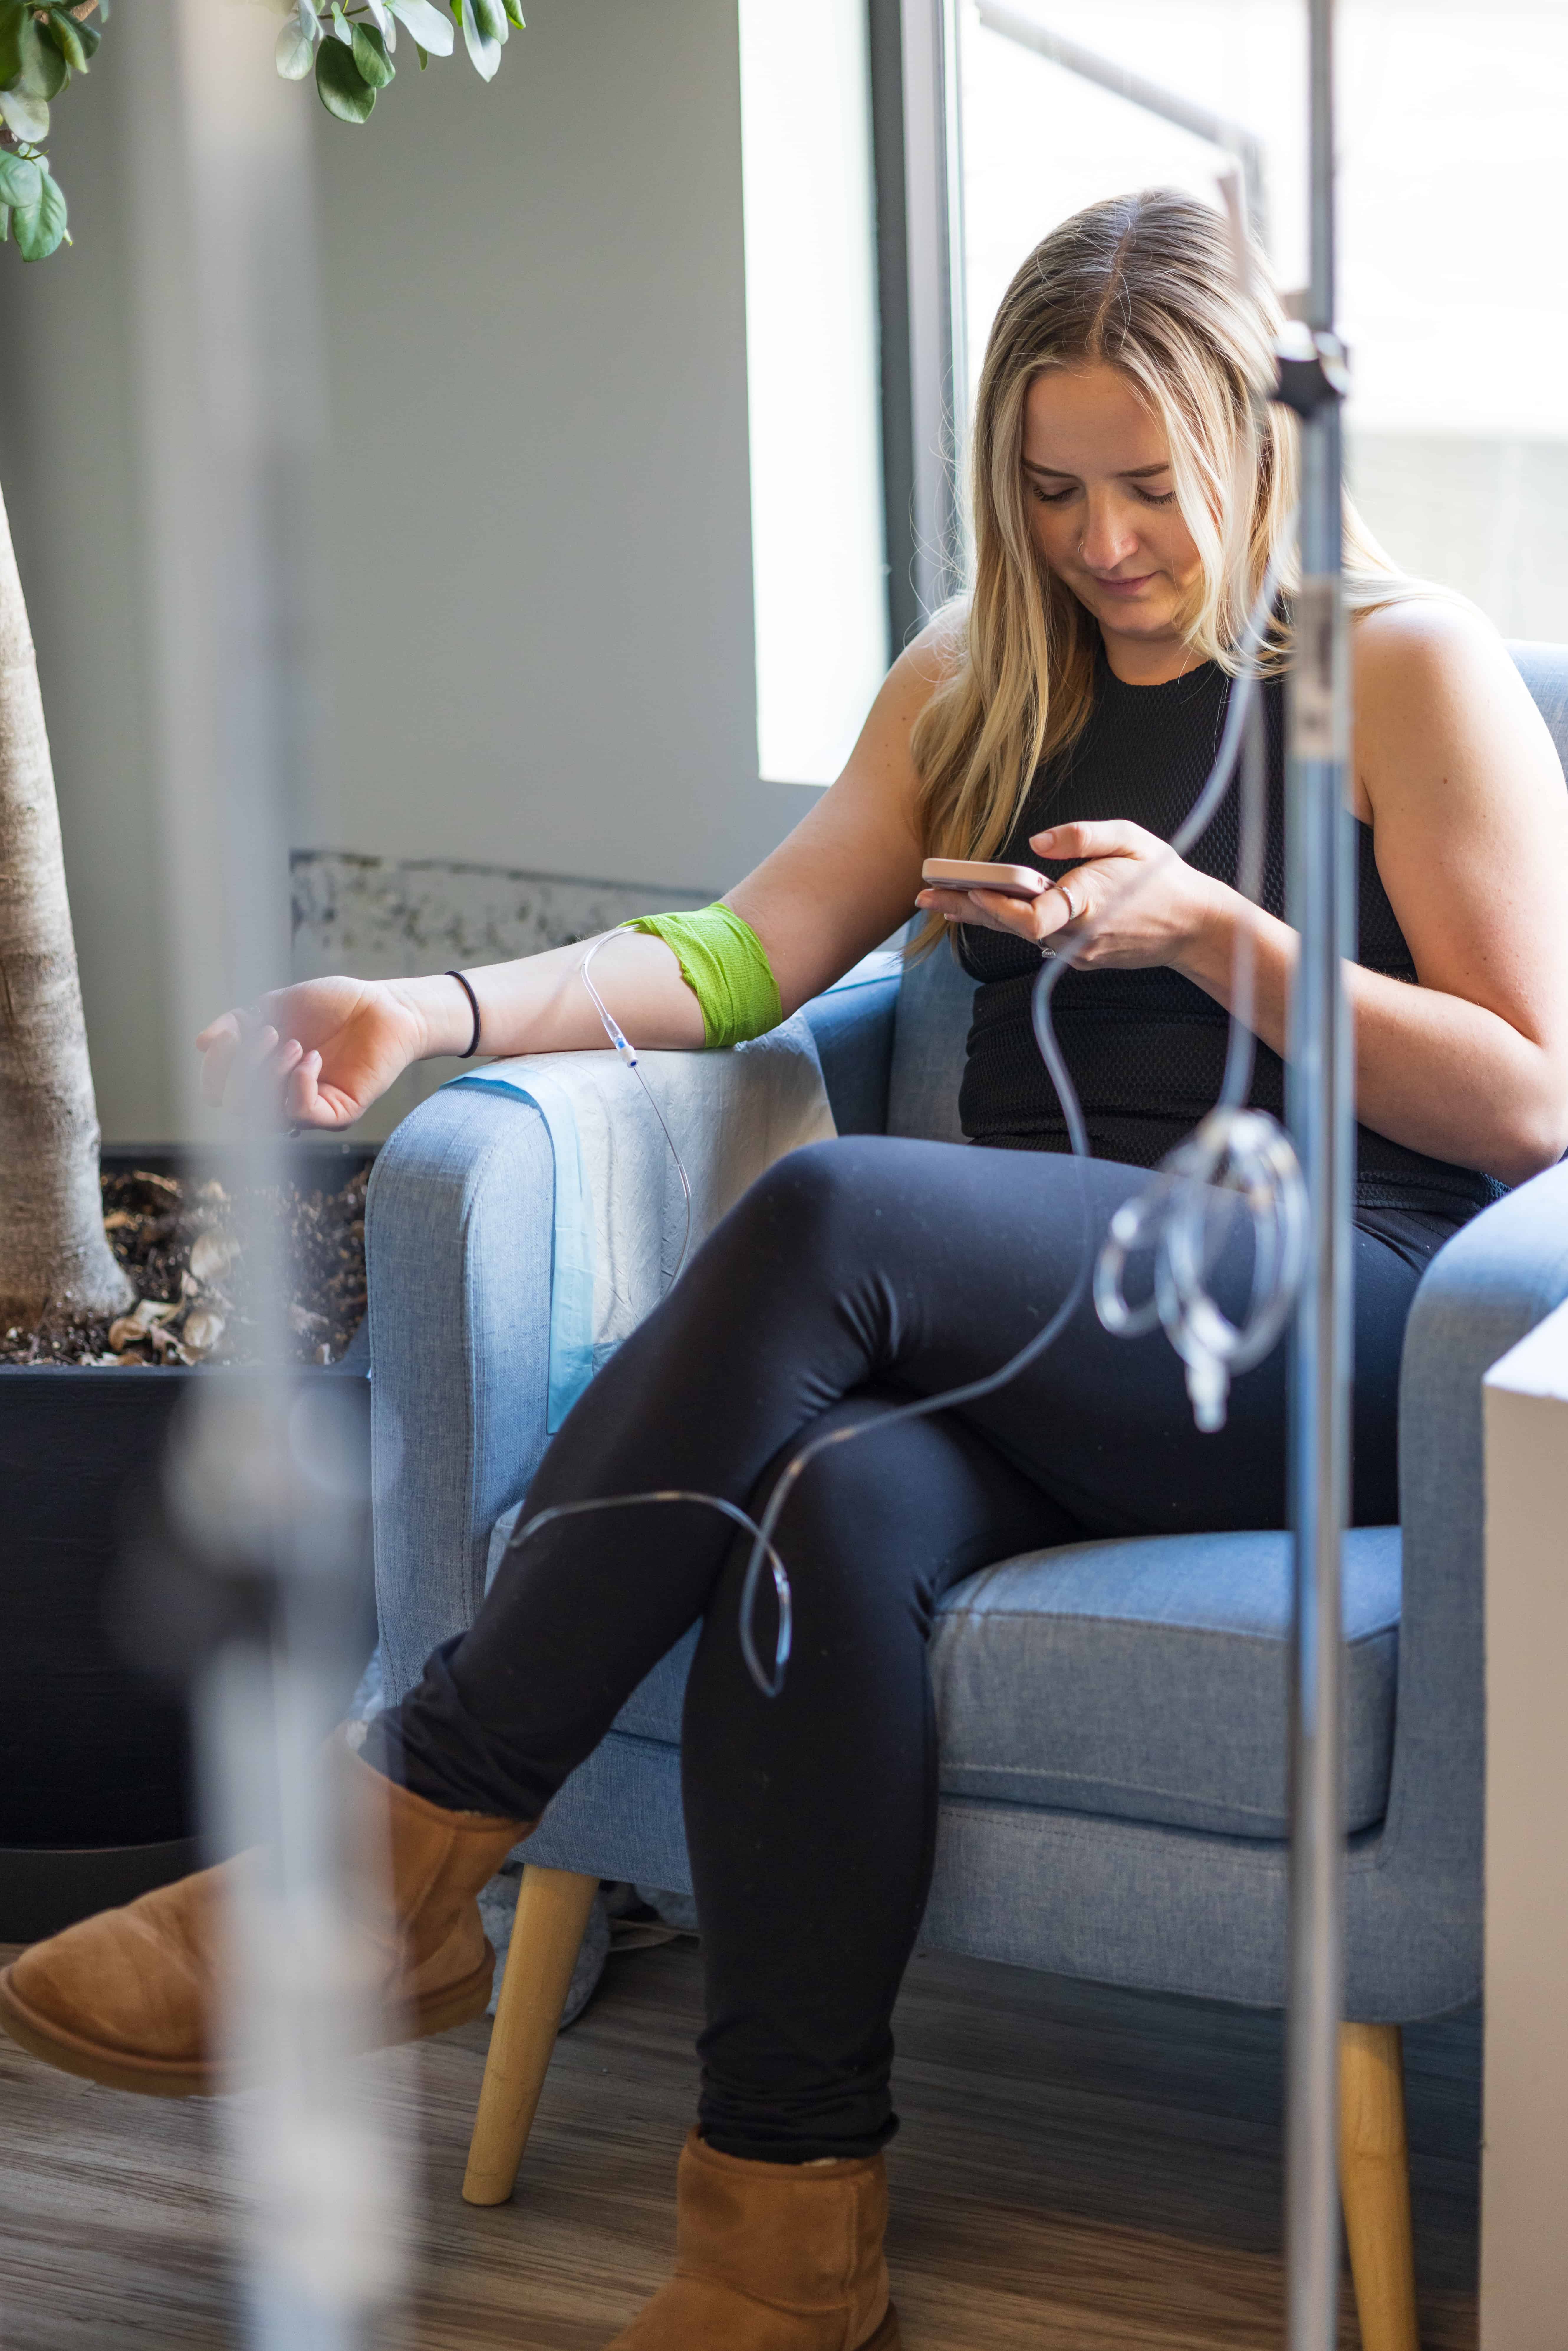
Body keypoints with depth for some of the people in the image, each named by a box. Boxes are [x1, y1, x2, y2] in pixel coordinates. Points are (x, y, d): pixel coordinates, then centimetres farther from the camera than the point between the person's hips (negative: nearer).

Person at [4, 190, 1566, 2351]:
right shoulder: (976, 683, 20)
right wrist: (443, 1009, -8)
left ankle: (415, 1843, -28)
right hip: (1022, 1344, 4)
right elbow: (756, 948, 9)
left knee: (829, 1217, -33)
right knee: (829, 1508, -33)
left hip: (1333, 1337, -4)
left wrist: (1210, 925, -11)